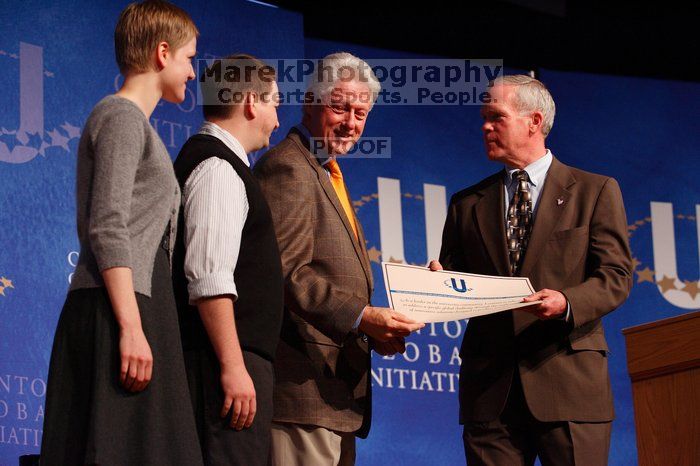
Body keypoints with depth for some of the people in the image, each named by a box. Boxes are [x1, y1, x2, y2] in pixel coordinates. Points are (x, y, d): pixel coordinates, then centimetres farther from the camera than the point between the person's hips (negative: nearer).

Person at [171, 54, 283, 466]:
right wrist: (233, 367, -23)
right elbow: (209, 280, -20)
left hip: (236, 358, 10)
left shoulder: (210, 160, 22)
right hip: (230, 358, -10)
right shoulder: (219, 168, -10)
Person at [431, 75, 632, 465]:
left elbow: (617, 276, 0)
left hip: (570, 382, -3)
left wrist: (567, 302, -19)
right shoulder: (467, 204, 17)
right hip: (490, 387, 3)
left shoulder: (596, 191, 8)